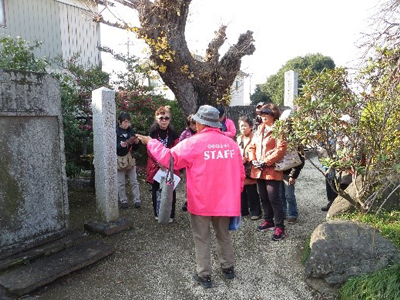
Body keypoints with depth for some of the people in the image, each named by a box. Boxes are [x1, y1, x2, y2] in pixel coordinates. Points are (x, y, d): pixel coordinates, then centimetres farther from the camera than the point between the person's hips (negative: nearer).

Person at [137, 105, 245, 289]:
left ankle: (204, 275, 22)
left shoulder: (193, 143, -14)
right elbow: (240, 173, 5)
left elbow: (168, 158, -7)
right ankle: (228, 268, 37)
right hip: (225, 200, 5)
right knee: (223, 235, 23)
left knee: (202, 239, 12)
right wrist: (235, 193, 18)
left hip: (201, 201, -4)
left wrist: (150, 142, 6)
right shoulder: (231, 143, 0)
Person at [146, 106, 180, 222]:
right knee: (156, 191, 9)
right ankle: (157, 214, 27)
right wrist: (159, 162, -21)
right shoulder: (152, 133, -1)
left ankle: (170, 215, 19)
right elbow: (150, 151, -7)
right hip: (155, 168, 0)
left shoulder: (173, 134, 2)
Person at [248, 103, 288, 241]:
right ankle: (268, 221, 32)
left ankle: (280, 227, 4)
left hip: (272, 170, -7)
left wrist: (266, 162, -18)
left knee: (273, 198, -7)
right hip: (259, 170, 7)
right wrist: (254, 160, -3)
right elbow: (252, 146, 14)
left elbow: (281, 149, -17)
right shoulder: (259, 129, 15)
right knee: (263, 197, 16)